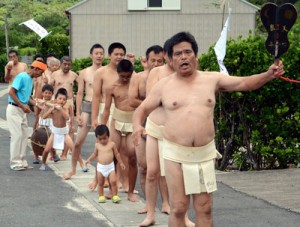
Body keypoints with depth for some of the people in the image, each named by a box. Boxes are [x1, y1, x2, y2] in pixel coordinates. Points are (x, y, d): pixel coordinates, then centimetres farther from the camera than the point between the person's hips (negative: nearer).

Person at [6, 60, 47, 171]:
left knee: (24, 135, 8)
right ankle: (15, 162, -2)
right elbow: (11, 92, -19)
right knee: (17, 135, -8)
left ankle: (21, 161, 14)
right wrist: (22, 106, -18)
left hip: (22, 110, 9)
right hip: (14, 109, -9)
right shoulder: (21, 77, -15)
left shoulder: (30, 79, 11)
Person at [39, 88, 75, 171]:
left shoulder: (66, 107, -14)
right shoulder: (52, 107, -12)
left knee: (74, 148, -11)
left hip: (64, 131, -1)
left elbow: (67, 117, -28)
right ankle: (43, 164, 19)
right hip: (55, 131, 1)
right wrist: (52, 109, -31)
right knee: (46, 149, -6)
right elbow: (44, 117, -22)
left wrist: (61, 109, -35)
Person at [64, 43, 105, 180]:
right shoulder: (84, 73, 3)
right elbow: (80, 93, 4)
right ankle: (73, 169, 18)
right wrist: (77, 114, -1)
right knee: (78, 142, 1)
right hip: (87, 107, 0)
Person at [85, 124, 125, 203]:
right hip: (100, 167, 2)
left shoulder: (112, 144, -5)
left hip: (110, 166, -2)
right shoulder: (97, 145, 0)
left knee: (113, 182, -8)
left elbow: (117, 154, 5)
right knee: (100, 183, 7)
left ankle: (115, 196, 1)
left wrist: (121, 163, 8)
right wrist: (89, 159, 5)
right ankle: (101, 196, 17)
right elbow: (95, 154, 17)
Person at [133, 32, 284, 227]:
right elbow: (143, 109, 7)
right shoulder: (164, 85, 2)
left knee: (204, 208, 6)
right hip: (176, 155, -1)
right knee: (178, 208, 1)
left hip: (205, 154, 2)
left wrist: (268, 75, -11)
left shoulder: (212, 79, 5)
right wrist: (137, 125, -15)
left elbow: (245, 83, 6)